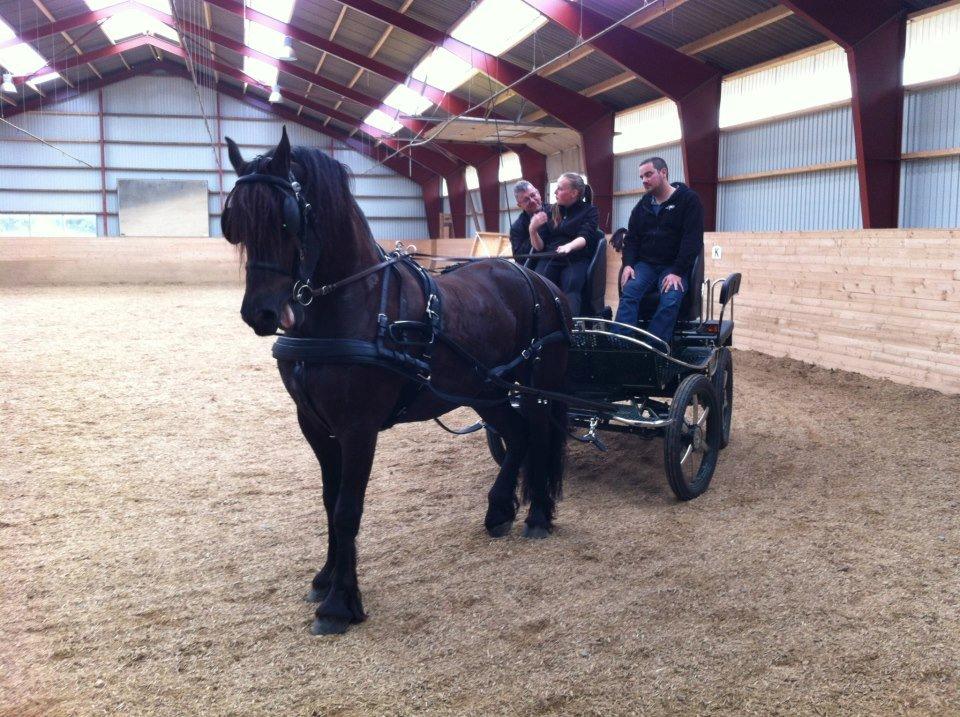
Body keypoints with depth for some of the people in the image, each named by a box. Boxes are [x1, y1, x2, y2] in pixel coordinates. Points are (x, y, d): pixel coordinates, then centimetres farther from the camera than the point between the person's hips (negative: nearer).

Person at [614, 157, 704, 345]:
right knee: (629, 291, -27)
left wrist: (677, 272, -20)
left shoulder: (688, 199, -3)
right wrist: (628, 264, -5)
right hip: (645, 263, 4)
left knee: (670, 300, -31)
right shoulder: (642, 206, 14)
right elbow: (631, 238, 15)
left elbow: (693, 239, -11)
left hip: (675, 266, -3)